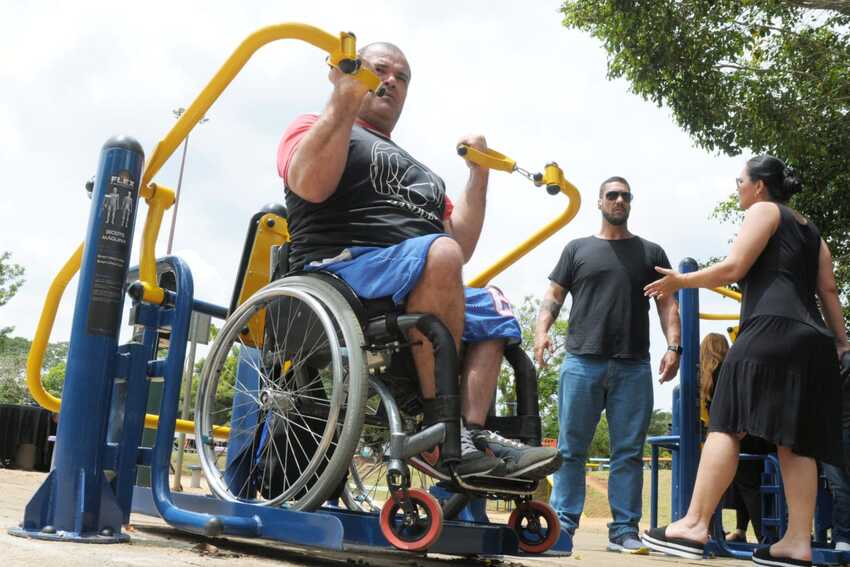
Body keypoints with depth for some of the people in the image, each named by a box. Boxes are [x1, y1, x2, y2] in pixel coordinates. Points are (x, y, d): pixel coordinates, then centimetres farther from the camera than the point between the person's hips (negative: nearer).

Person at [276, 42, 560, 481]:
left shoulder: (420, 173, 33)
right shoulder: (314, 126, 14)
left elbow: (463, 246, 22)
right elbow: (310, 185, -12)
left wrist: (478, 175, 18)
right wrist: (343, 100, -13)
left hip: (417, 295, 8)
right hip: (341, 268, -8)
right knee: (439, 254, -31)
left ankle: (474, 433, -19)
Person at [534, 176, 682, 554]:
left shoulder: (651, 252, 18)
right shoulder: (578, 249, 15)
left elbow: (666, 303, 12)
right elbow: (554, 297, 10)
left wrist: (673, 345, -3)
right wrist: (542, 329, -9)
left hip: (633, 367, 1)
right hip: (581, 362, -1)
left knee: (629, 452, 2)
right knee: (570, 449, 0)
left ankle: (624, 530, 7)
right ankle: (563, 523, 5)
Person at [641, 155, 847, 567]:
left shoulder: (762, 211, 6)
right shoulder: (809, 228, 28)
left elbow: (733, 268, -5)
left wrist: (680, 281, 6)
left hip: (771, 330, -8)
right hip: (810, 339, 9)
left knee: (726, 424, -14)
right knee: (795, 440, 2)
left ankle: (695, 525, -20)